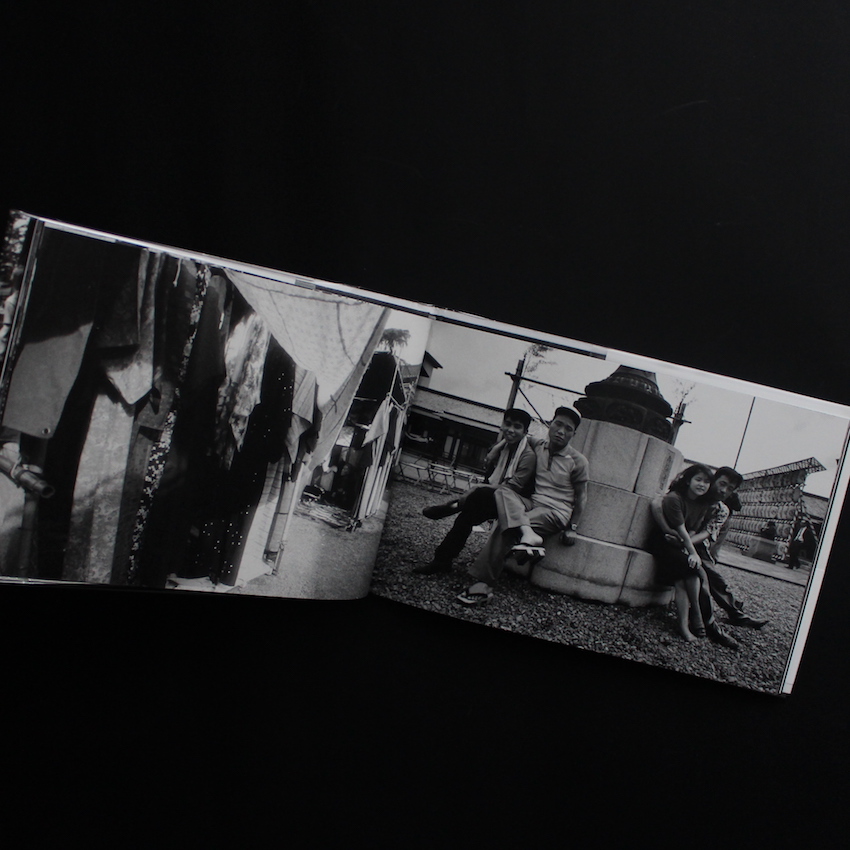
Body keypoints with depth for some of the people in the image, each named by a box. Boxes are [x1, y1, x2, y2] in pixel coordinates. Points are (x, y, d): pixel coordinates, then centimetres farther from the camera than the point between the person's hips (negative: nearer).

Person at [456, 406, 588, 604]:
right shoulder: (538, 446, 10)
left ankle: (483, 584, -29)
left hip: (556, 512, -5)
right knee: (503, 492, -26)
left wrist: (572, 527, -4)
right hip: (532, 502, 5)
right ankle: (527, 533, -48)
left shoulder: (578, 461, -1)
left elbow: (581, 495, 3)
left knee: (506, 528, -27)